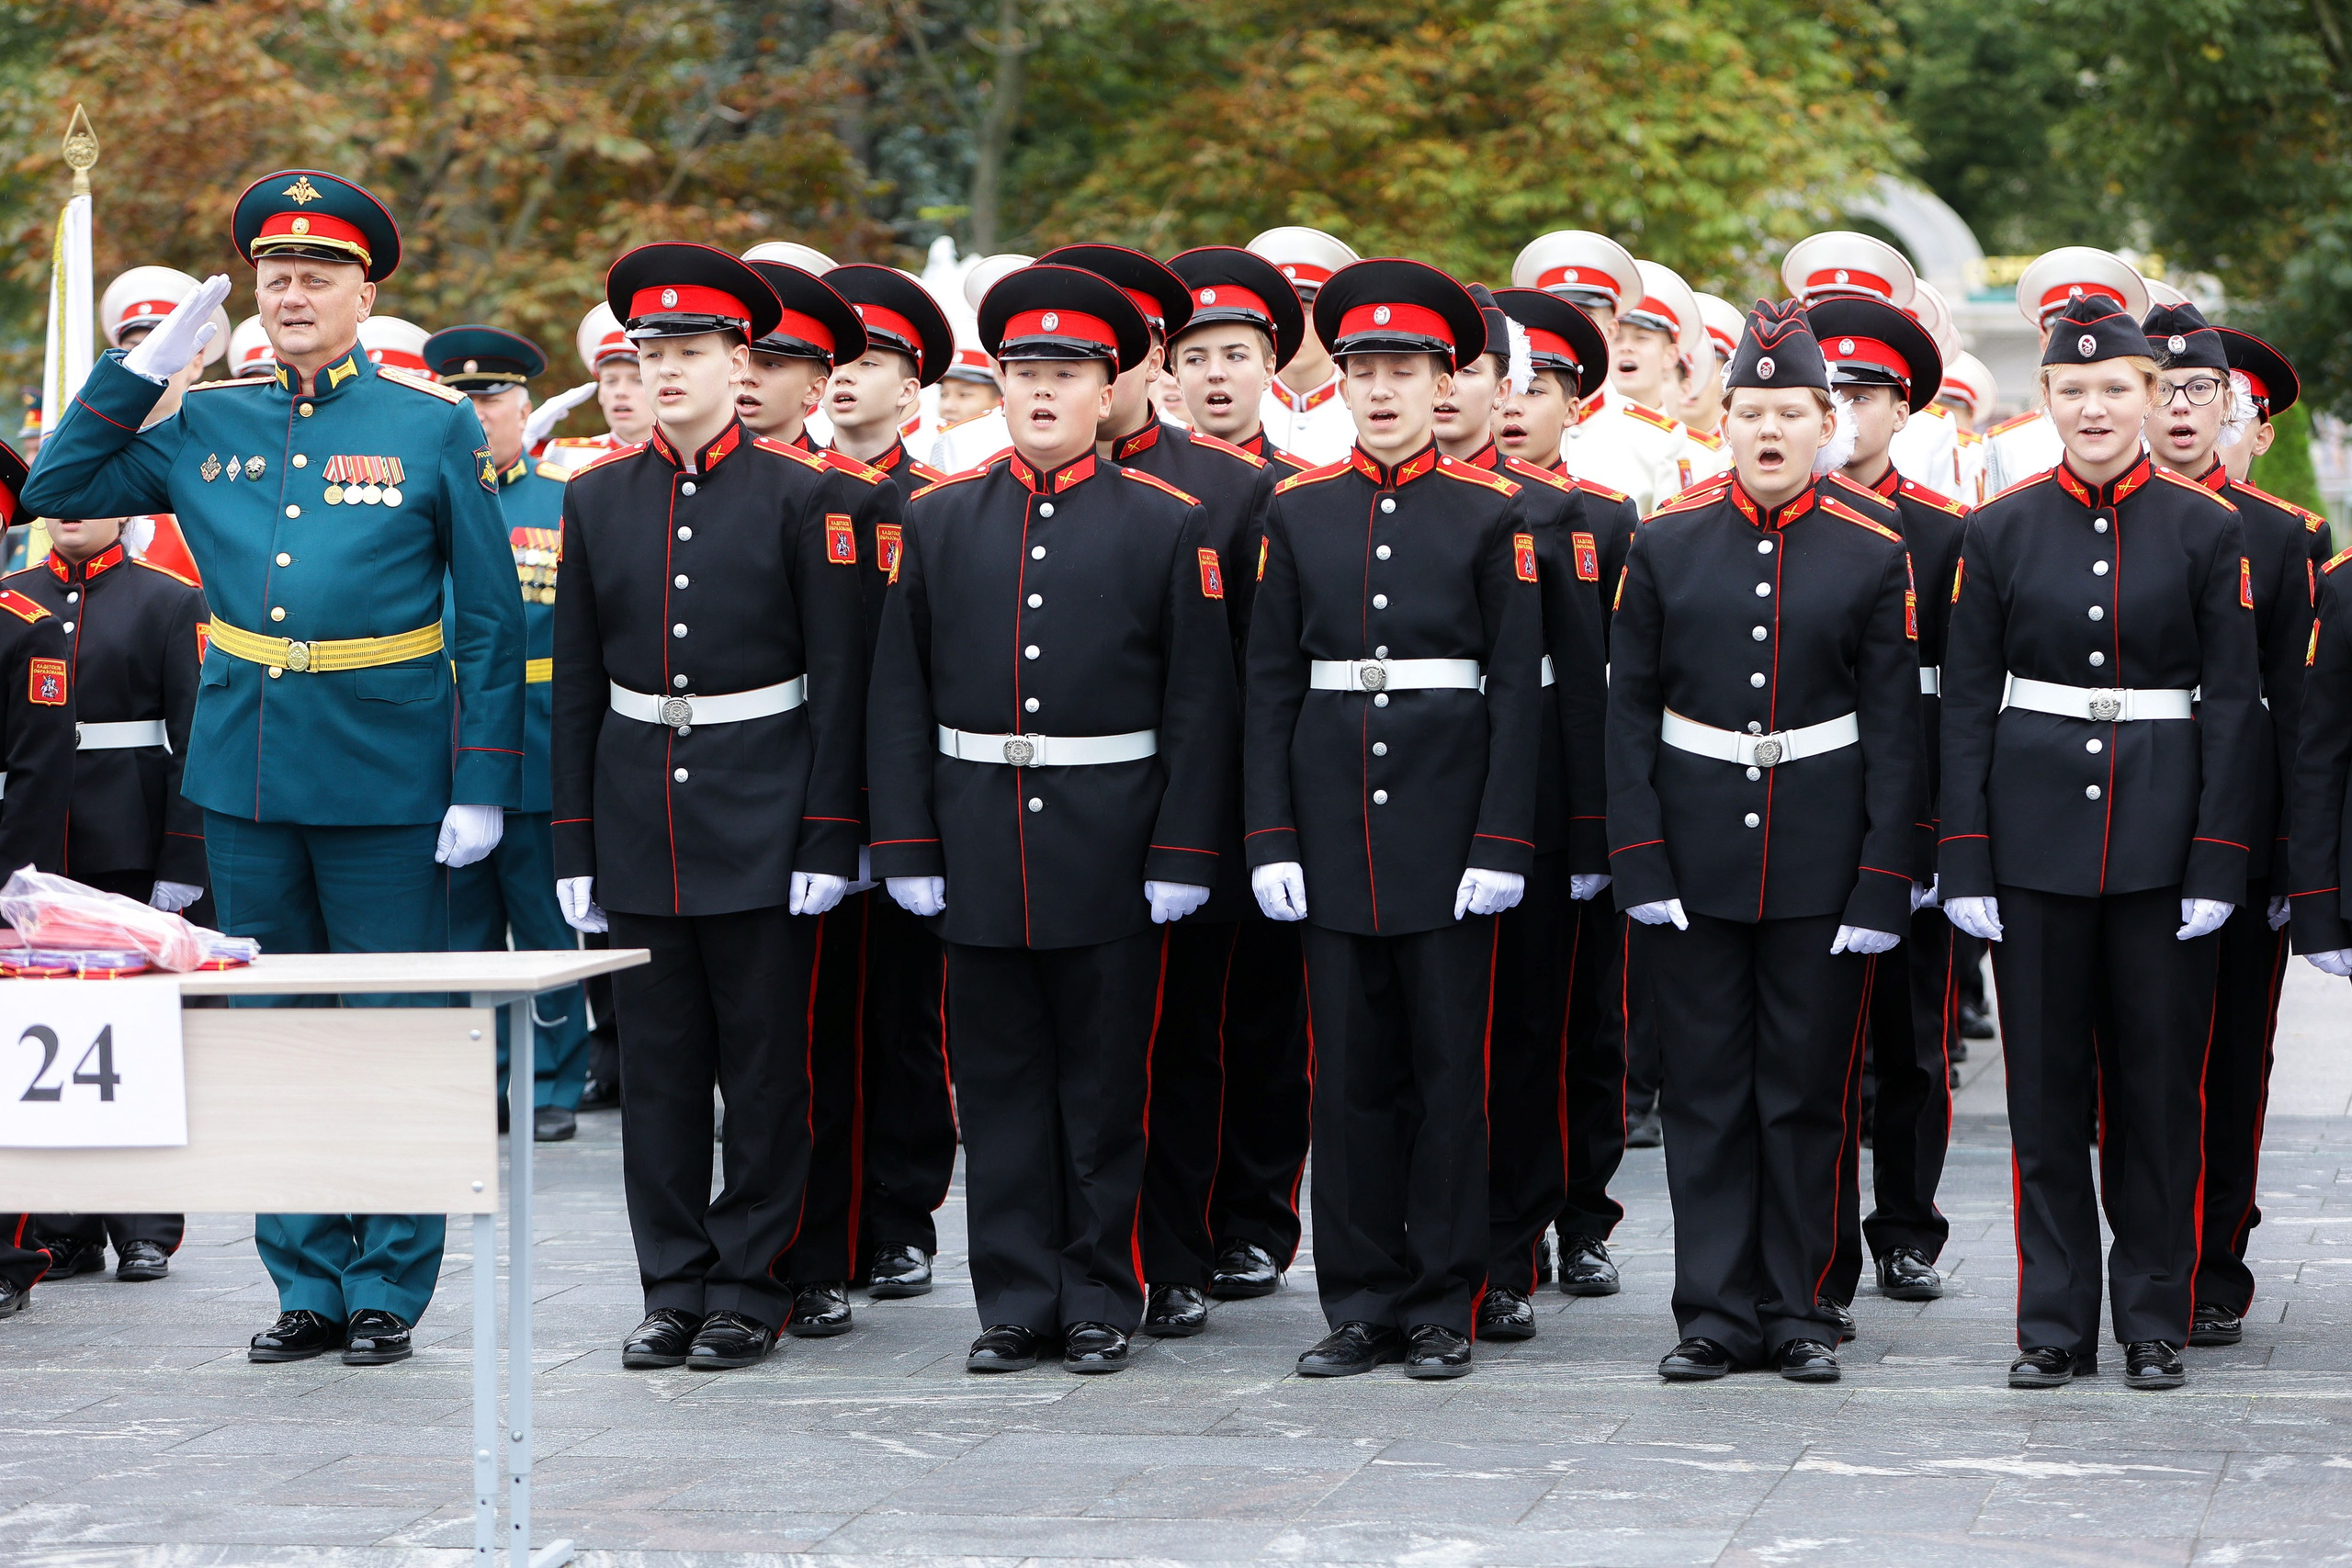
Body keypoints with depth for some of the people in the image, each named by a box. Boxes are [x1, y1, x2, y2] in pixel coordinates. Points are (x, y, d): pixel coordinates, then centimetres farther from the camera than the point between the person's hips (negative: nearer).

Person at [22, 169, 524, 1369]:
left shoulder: (435, 425, -1)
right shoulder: (208, 425, 8)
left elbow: (490, 624, -1)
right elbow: (57, 491, 12)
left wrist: (482, 786, -7)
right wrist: (145, 367, 3)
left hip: (384, 782, -3)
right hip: (243, 776, 4)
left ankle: (388, 1289, 11)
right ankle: (307, 1284, 17)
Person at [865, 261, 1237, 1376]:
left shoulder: (1167, 526, 0)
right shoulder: (939, 521, 7)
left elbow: (1199, 704, -2)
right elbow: (901, 697, 6)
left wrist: (1181, 856, -8)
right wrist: (907, 848, 0)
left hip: (1110, 857, -2)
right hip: (979, 855, 2)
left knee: (1107, 1085, 4)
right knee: (998, 1085, 6)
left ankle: (1100, 1301, 13)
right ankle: (1016, 1303, 13)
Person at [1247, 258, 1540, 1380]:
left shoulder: (1492, 516, 1)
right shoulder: (1299, 514, 7)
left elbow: (1518, 689, -2)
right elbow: (1271, 685, 7)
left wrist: (1502, 843, -9)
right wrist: (1271, 838, -1)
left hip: (1446, 821, -2)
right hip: (1334, 822, 2)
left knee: (1450, 1063, 1)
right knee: (1350, 1065, 5)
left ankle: (1443, 1305, 8)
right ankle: (1362, 1301, 11)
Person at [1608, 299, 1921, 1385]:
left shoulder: (1874, 550, 0)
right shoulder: (1665, 544, 2)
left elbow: (1894, 725, -1)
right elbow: (1629, 709, 3)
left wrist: (1882, 881, -6)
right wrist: (1639, 857, -5)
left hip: (1821, 866, -1)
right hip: (1698, 862, 1)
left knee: (1807, 1092, 4)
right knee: (1705, 1091, 4)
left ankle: (1798, 1313, 12)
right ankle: (1716, 1313, 10)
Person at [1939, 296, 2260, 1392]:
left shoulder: (2205, 529, 0)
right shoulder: (2000, 531, 3)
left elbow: (2232, 705, -1)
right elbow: (1967, 705, 3)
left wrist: (2217, 864, -8)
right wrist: (1965, 866, -3)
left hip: (2160, 836, -1)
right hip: (2036, 833, 1)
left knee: (2158, 1082, 3)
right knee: (2045, 1085, 3)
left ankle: (2155, 1322, 13)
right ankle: (2056, 1325, 10)